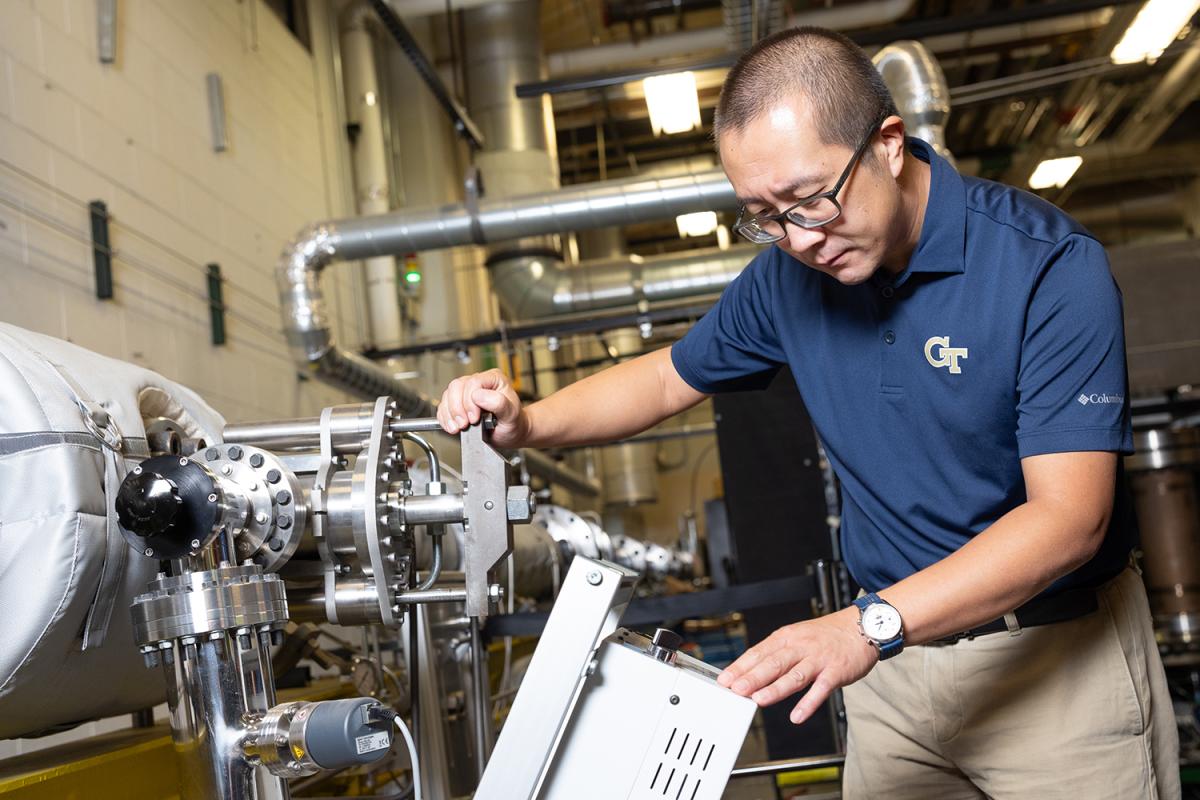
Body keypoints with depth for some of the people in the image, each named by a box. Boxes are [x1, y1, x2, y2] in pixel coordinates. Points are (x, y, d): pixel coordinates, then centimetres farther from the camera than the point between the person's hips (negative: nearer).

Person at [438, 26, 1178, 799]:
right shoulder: (789, 274, -3)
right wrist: (525, 423, -6)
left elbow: (1067, 517, -26)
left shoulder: (1049, 265, -21)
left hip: (1058, 655, -4)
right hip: (896, 656, 5)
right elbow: (670, 377, 12)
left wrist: (869, 626, -35)